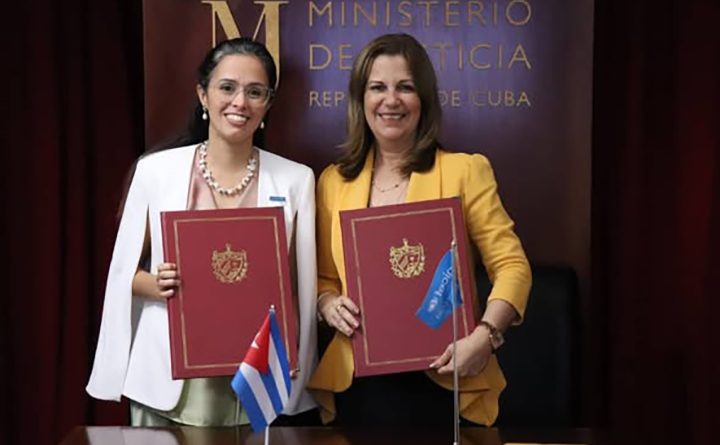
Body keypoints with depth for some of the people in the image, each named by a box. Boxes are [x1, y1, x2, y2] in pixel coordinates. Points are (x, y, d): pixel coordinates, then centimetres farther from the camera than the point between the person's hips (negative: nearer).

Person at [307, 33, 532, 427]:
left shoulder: (465, 170, -2)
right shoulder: (333, 181, 8)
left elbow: (511, 266, -5)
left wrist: (483, 338, -19)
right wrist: (329, 306, -6)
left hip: (442, 382, -3)